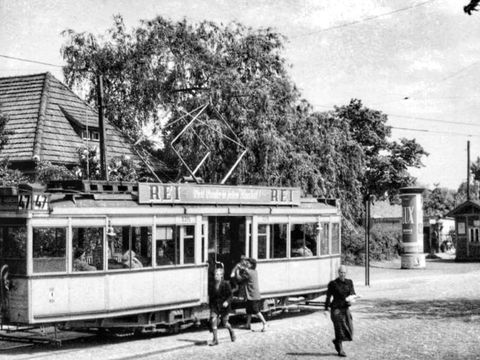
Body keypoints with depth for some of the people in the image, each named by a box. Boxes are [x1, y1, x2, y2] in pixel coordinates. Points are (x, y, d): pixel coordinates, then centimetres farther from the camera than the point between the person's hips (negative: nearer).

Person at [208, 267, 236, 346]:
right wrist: (210, 305, 13)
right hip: (214, 306, 3)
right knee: (213, 320, -13)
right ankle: (215, 340, -5)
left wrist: (227, 302, -26)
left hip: (224, 306, -3)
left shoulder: (226, 284, -10)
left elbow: (230, 295, -9)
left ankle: (231, 331, 41)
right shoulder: (212, 285, 2)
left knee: (225, 323, 7)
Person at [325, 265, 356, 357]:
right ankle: (340, 350, 6)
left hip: (345, 308, 4)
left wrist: (350, 297, -27)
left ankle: (336, 341, 28)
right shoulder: (333, 283, -3)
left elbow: (353, 293, -3)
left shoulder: (349, 282, 7)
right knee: (340, 328, -9)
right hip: (336, 308, -4)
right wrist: (326, 309, -1)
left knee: (349, 330, 0)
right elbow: (328, 296, 1)